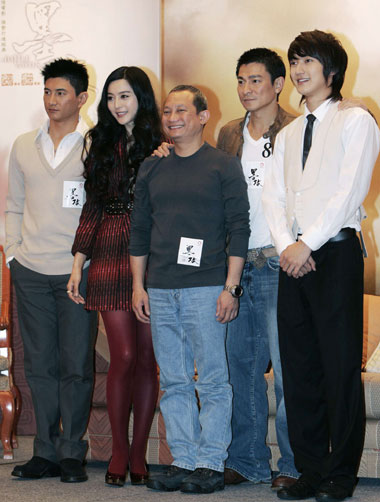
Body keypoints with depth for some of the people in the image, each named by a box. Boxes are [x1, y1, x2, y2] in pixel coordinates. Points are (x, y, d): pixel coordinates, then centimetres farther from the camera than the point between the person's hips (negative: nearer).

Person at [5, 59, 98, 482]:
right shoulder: (24, 146, 12)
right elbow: (14, 205, 18)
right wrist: (13, 251, 8)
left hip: (78, 272, -4)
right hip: (30, 271, 4)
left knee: (76, 366, -1)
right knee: (39, 365, 7)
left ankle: (71, 453, 9)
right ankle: (46, 452, 14)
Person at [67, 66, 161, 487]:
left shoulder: (160, 148, 5)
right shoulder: (103, 147, 12)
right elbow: (92, 207, 11)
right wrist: (78, 263, 6)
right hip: (111, 259, 1)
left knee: (147, 358, 2)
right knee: (124, 356, -6)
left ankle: (138, 453, 11)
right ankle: (119, 450, 7)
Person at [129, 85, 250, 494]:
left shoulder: (223, 166, 2)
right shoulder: (151, 169, 14)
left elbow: (239, 229, -2)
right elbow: (139, 229, 18)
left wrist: (230, 287, -9)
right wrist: (138, 285, 11)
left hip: (206, 289, -4)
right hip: (160, 291, 5)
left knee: (212, 380, -2)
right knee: (174, 382, 7)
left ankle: (211, 463, 4)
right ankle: (183, 461, 13)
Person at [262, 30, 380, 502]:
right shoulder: (287, 135, 20)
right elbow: (273, 196, 11)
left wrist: (307, 243, -13)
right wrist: (286, 245, -6)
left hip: (335, 253, -6)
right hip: (293, 259, 6)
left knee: (340, 367, -5)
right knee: (298, 368, 5)